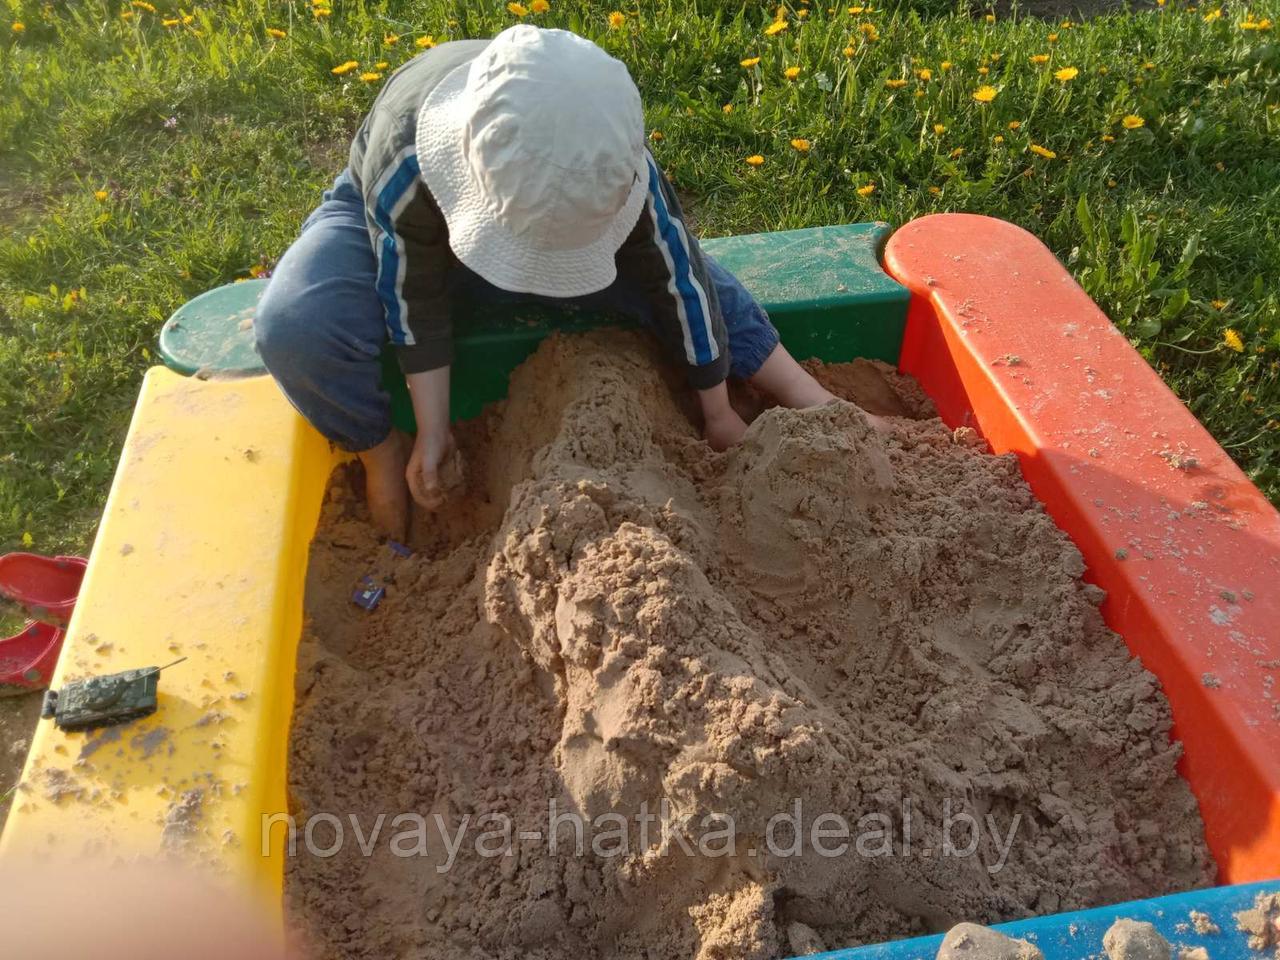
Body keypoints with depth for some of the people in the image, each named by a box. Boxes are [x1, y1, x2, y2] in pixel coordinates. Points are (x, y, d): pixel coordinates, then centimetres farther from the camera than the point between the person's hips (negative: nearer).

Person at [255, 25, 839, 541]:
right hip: (393, 224, -2)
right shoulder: (405, 166, -40)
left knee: (673, 269, -17)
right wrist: (433, 432, -19)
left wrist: (718, 412, -15)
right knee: (294, 328, -32)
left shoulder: (613, 163, -33)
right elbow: (416, 305, -26)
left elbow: (676, 280, -23)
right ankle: (380, 453, -4)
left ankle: (812, 406, -2)